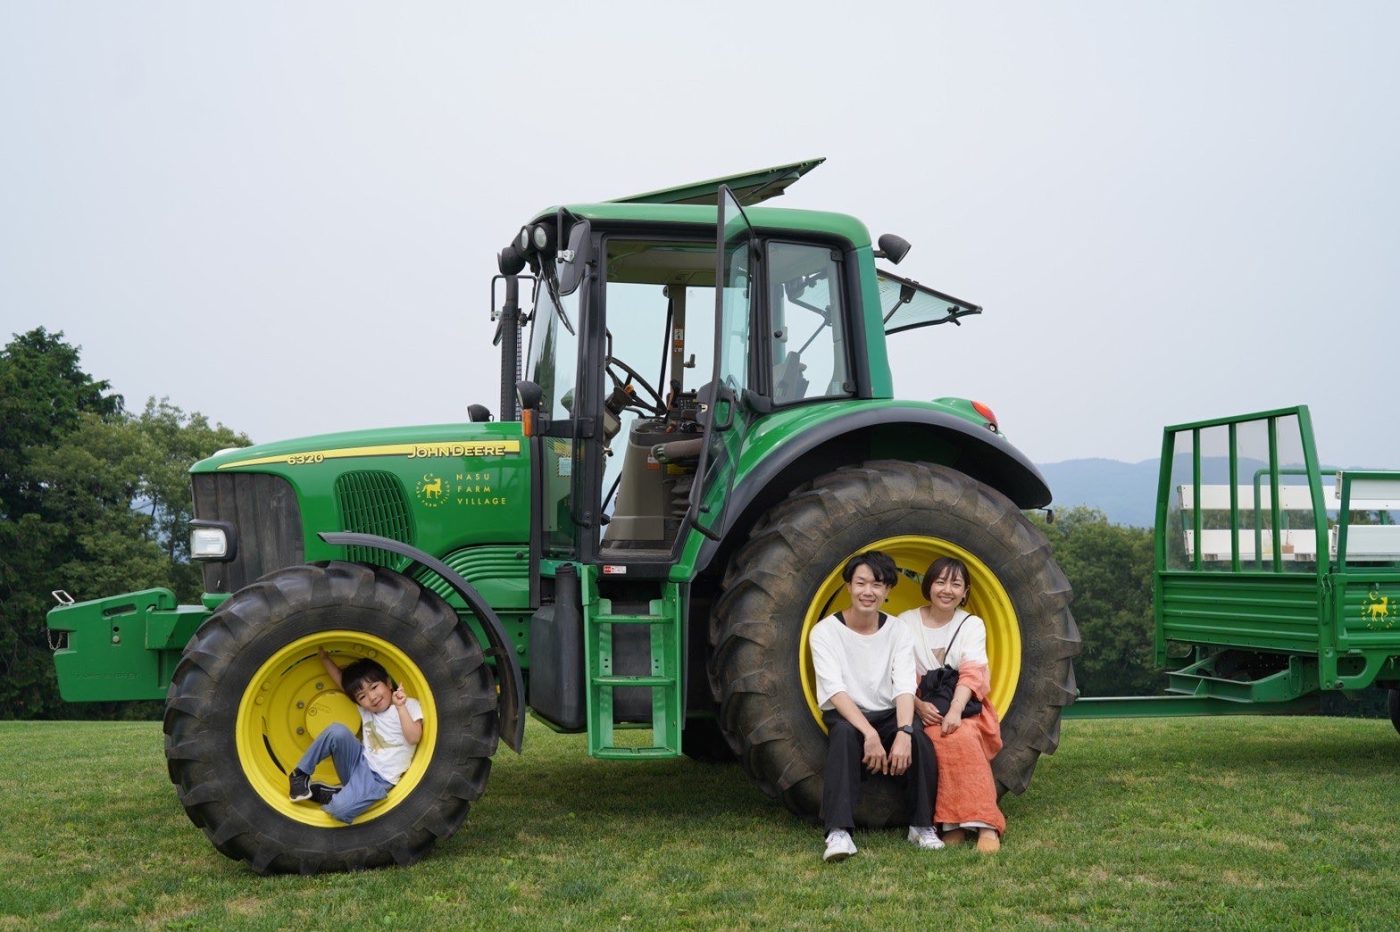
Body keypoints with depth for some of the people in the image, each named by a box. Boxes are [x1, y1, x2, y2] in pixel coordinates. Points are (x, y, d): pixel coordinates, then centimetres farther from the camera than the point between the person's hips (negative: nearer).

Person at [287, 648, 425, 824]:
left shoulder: (409, 705, -3)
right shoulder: (365, 710, 10)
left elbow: (413, 738, -17)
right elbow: (342, 681, 13)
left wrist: (401, 707, -23)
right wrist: (324, 657, 7)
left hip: (378, 780, -5)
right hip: (359, 762, 5)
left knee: (339, 809, -33)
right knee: (337, 731, -25)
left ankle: (320, 794, 0)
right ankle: (301, 775, -8)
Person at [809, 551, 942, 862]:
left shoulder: (897, 631, 2)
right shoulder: (825, 632, -7)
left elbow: (905, 688, -10)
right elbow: (836, 690, -19)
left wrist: (903, 733, -29)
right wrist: (869, 734, -33)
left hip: (887, 715, 3)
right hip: (845, 716, -2)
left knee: (921, 740, -29)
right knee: (843, 734, -37)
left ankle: (922, 825, -12)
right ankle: (838, 832, -42)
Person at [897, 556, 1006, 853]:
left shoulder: (972, 625, 7)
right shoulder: (906, 623, 6)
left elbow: (971, 673, -9)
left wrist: (955, 711, -27)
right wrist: (919, 704, -22)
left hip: (964, 708, 1)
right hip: (922, 708, 0)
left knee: (960, 735, -34)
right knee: (944, 738, -33)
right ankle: (983, 822, -34)